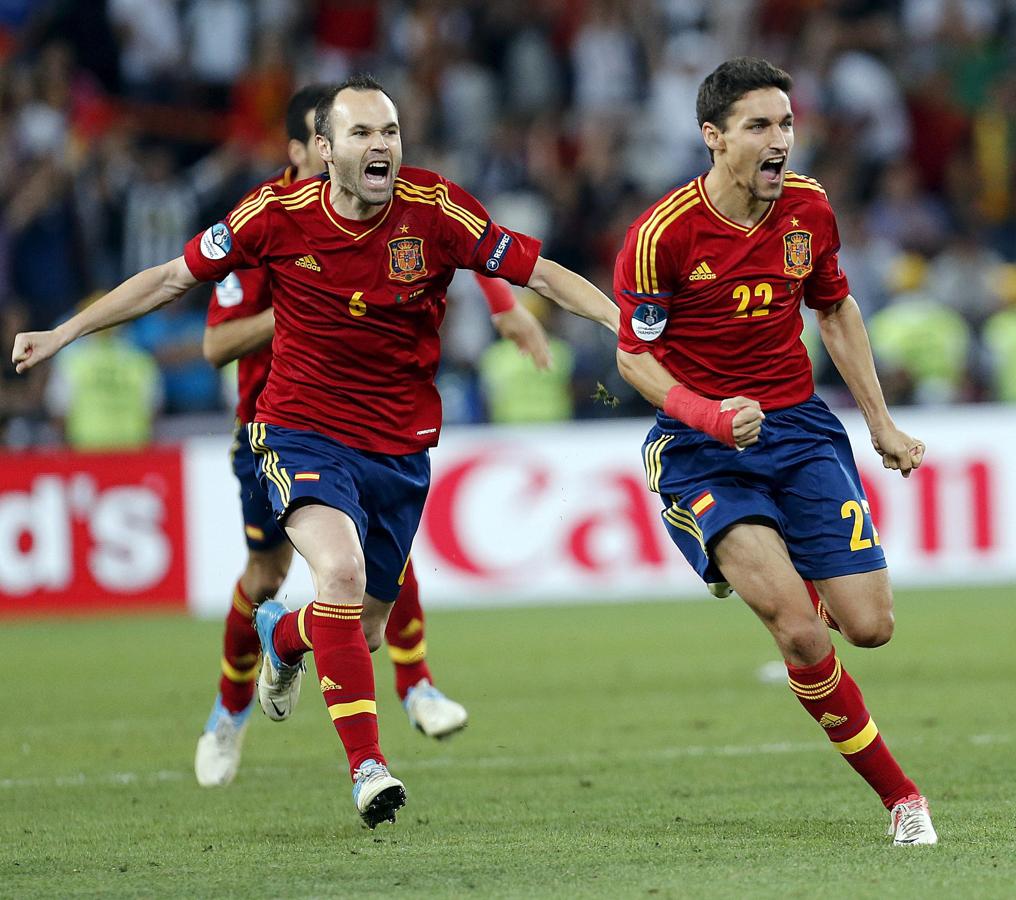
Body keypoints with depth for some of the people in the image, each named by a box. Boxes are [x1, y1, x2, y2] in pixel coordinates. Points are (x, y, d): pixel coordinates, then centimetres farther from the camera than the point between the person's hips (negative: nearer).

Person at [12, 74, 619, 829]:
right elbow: (172, 278, 2)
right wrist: (64, 334, 2)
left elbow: (543, 274, -7)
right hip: (304, 432, -2)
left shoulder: (436, 210, -11)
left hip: (401, 446, 2)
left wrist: (630, 324, -19)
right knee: (341, 569, -30)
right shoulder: (278, 215, -10)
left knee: (363, 632, 10)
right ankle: (367, 763, -26)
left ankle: (282, 634, 48)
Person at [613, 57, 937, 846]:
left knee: (869, 625, -6)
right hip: (702, 451, -4)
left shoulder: (808, 207, 0)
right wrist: (707, 414, -24)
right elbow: (635, 355, -7)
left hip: (799, 427, 4)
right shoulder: (664, 233, -15)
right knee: (796, 624, -22)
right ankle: (898, 792, -9)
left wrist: (881, 423, 17)